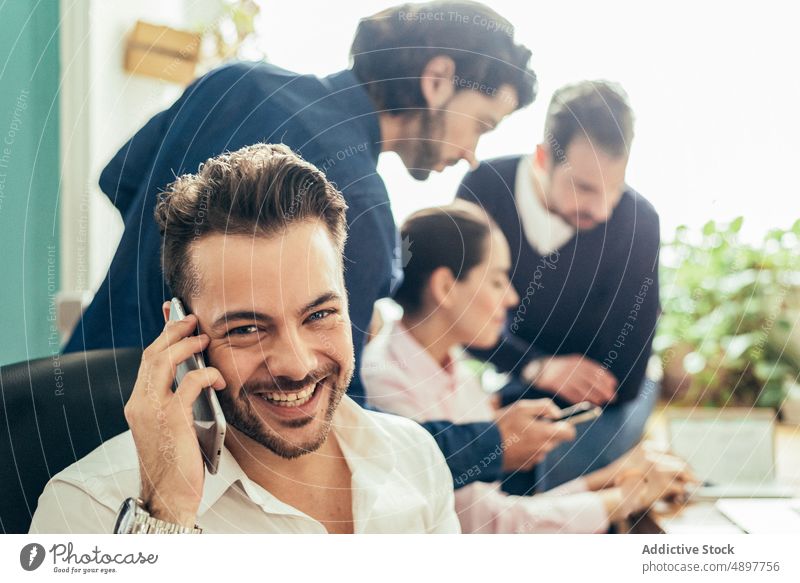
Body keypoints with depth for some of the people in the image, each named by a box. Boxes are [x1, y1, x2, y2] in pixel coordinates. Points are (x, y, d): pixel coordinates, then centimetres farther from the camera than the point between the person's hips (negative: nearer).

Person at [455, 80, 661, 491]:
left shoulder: (637, 221, -26)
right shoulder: (484, 189, -20)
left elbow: (621, 380, -22)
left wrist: (507, 406, -22)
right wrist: (537, 367, -28)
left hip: (606, 384, -2)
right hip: (521, 372, 2)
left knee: (571, 459, -30)